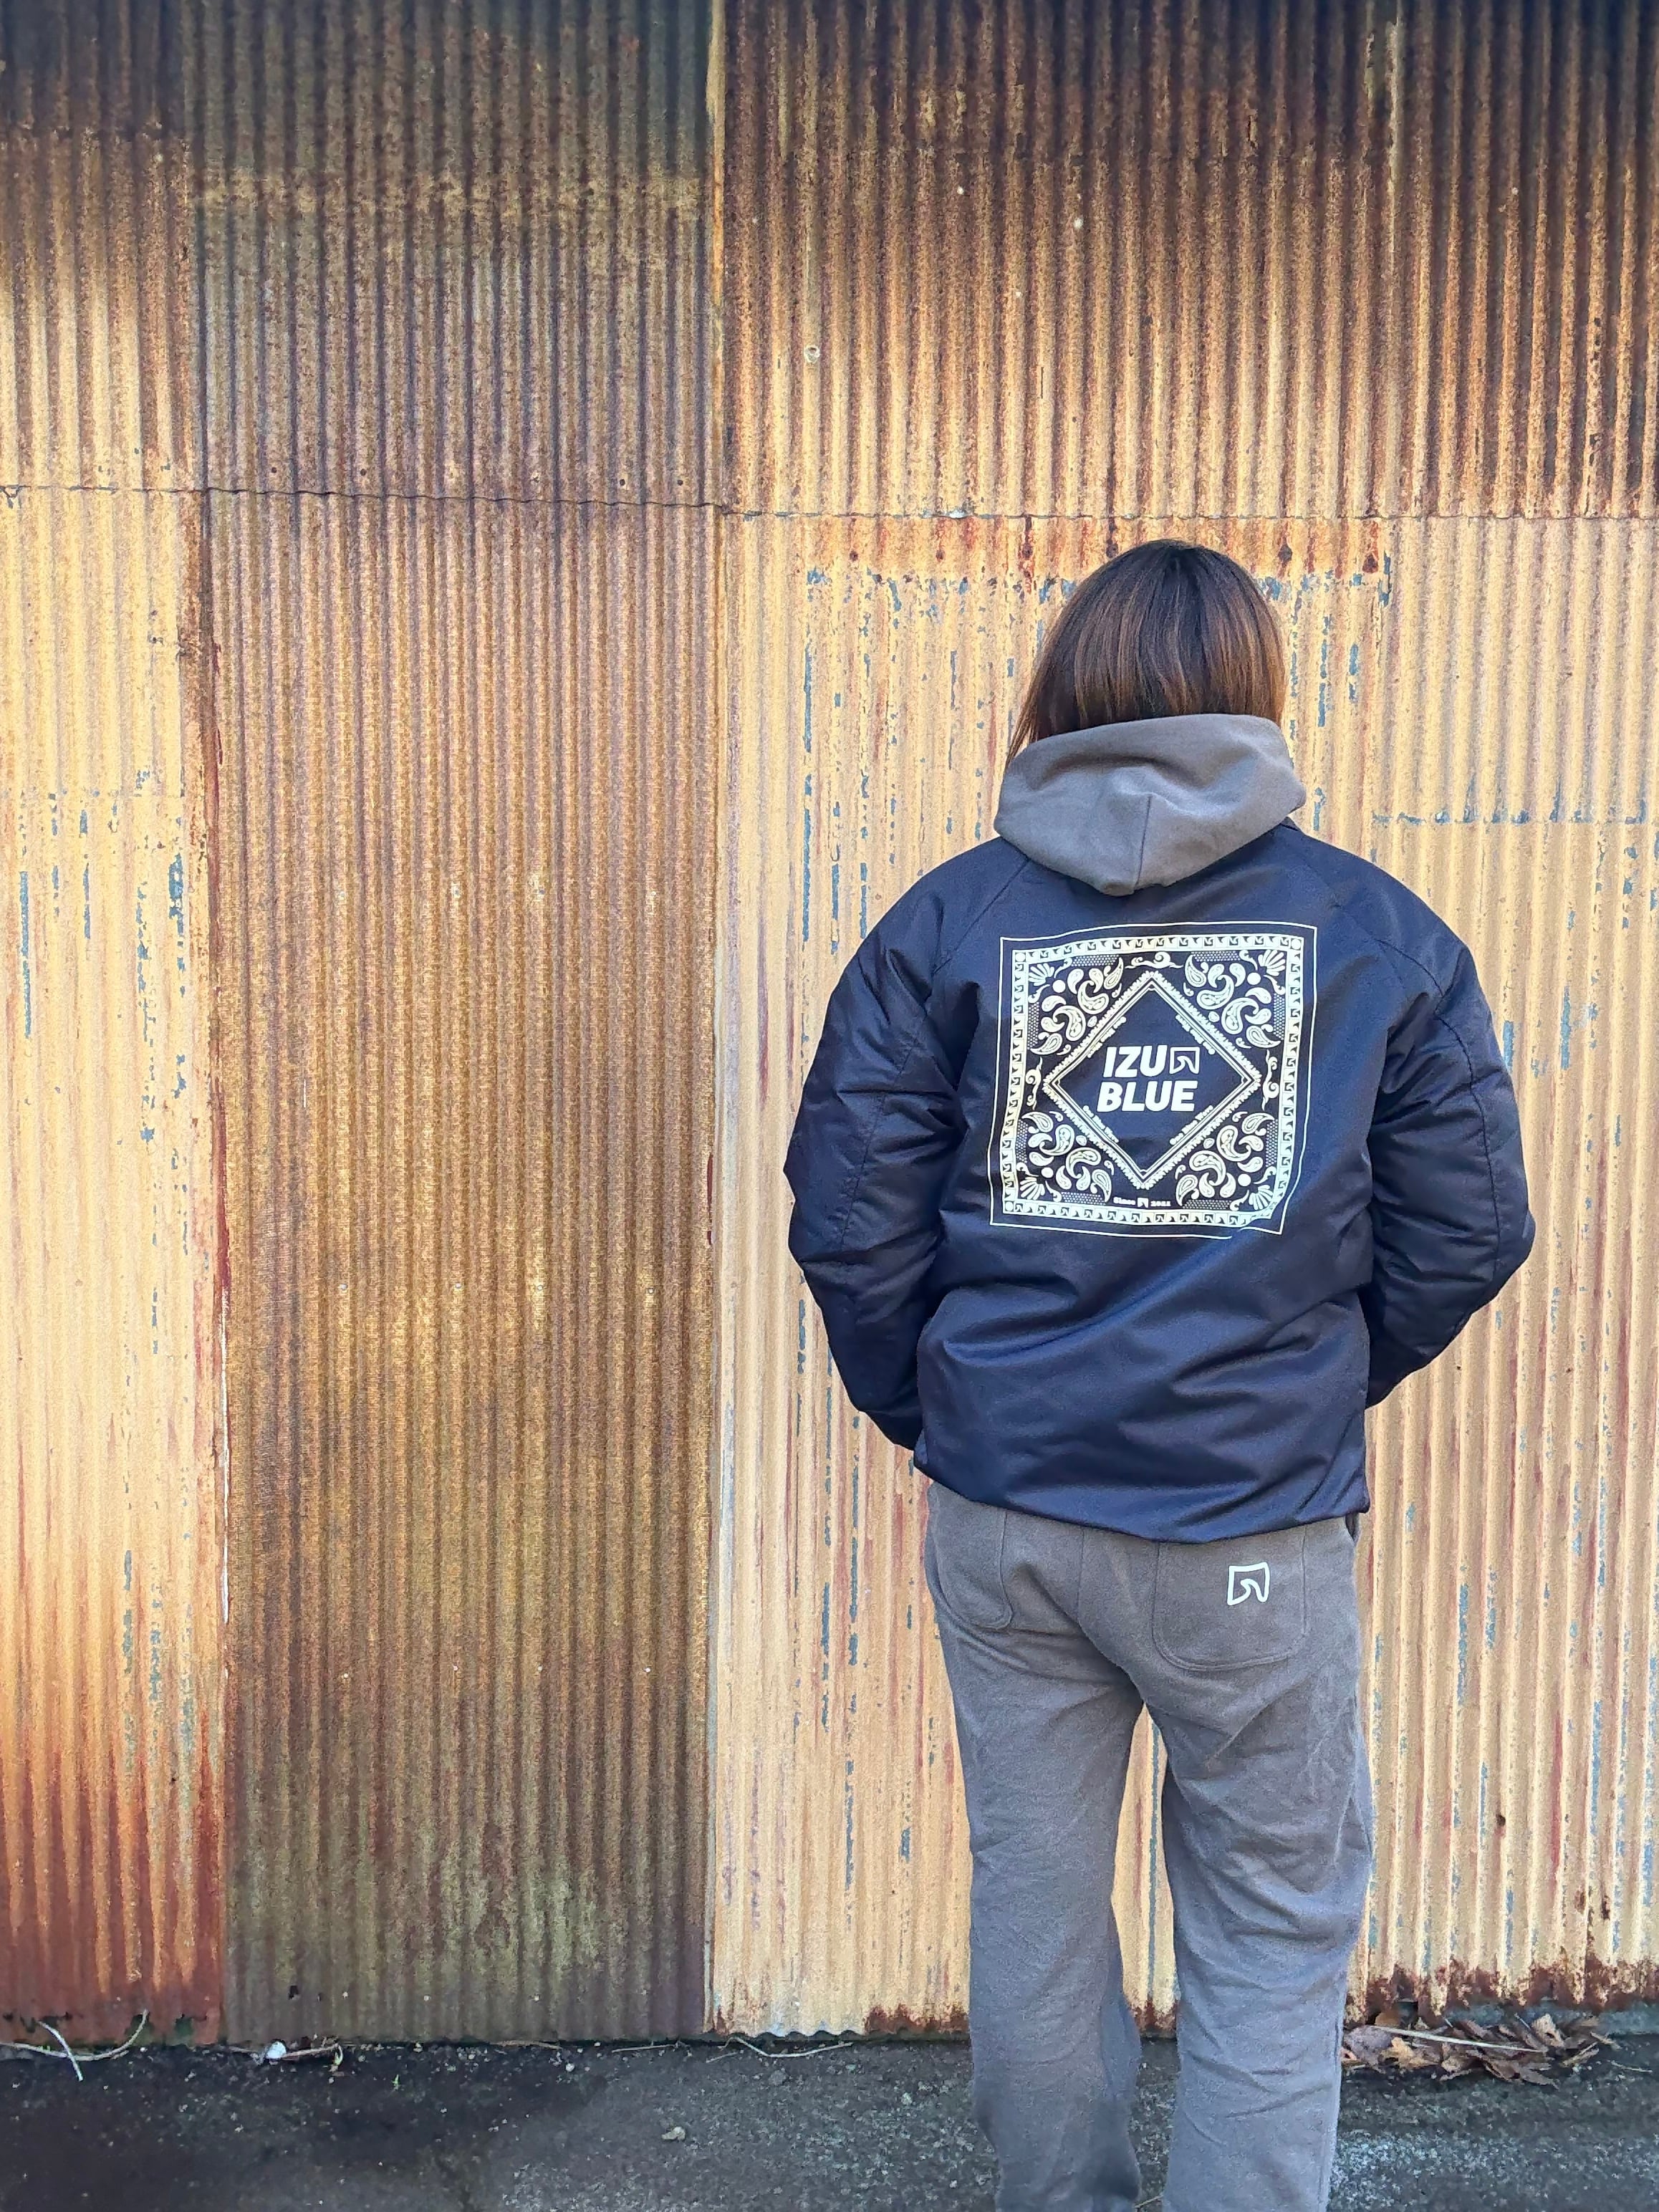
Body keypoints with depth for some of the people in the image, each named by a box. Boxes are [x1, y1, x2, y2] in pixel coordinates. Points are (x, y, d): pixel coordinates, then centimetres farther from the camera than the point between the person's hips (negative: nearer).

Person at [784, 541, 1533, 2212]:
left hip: (1000, 1509, 2)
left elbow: (847, 1223, -4)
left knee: (1031, 1894, 19)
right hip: (1259, 1526, -1)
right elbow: (1466, 1236, 1)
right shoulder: (1383, 934, -2)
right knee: (1274, 1929, 15)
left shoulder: (946, 922, -2)